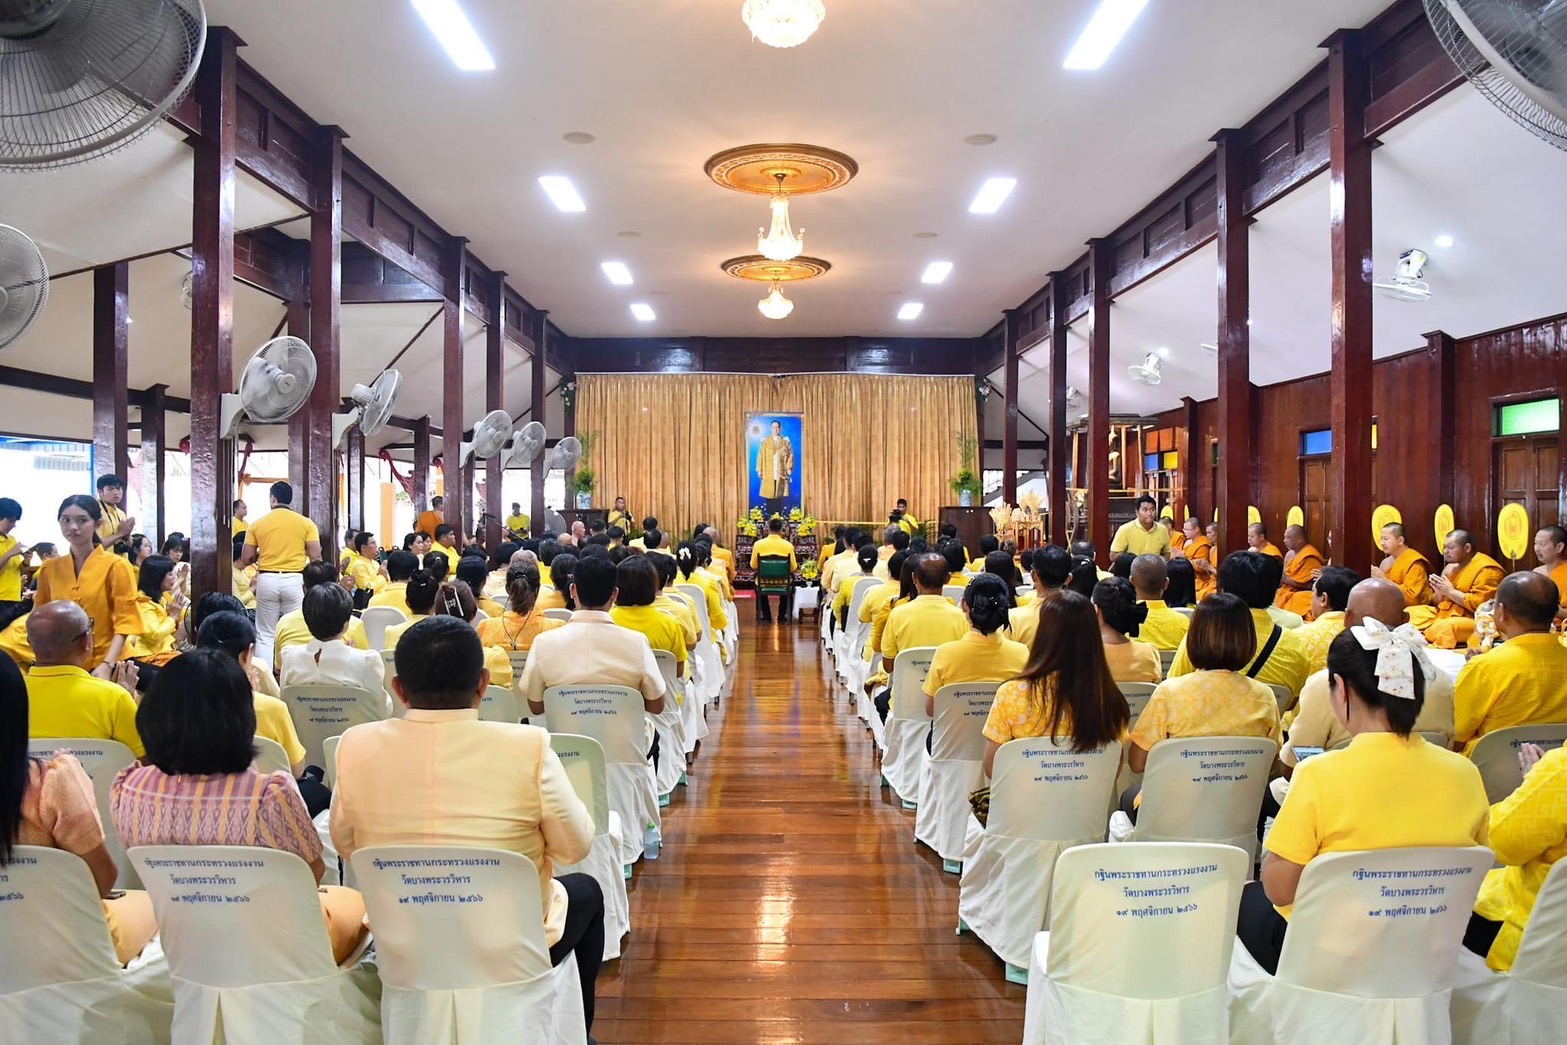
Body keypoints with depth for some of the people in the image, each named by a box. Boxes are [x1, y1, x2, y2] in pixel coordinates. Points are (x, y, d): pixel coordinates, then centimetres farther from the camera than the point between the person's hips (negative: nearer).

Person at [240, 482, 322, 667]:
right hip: (295, 580, -1)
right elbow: (316, 557, -5)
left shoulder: (258, 524, 2)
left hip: (267, 580, 1)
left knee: (265, 635, 8)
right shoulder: (305, 523, -1)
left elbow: (247, 558, 4)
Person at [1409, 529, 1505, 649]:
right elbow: (1437, 602, 21)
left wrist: (1450, 591, -15)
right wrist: (1439, 593, -1)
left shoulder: (1486, 569, -11)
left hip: (1470, 620, -9)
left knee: (1442, 629, -37)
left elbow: (1478, 604, -22)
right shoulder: (1451, 567, 16)